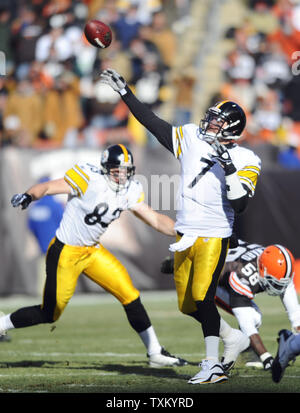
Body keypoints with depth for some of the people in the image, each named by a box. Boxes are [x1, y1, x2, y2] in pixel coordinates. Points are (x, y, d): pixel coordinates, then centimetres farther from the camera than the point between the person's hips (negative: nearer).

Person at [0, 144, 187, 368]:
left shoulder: (129, 191, -1)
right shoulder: (90, 180, -22)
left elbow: (156, 219, 5)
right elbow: (48, 187, -24)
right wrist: (29, 196, -44)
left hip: (93, 251, 6)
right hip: (65, 252, -6)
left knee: (130, 296, -1)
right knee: (49, 314, 0)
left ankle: (156, 353, 8)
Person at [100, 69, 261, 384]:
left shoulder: (245, 161, -8)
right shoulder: (192, 138, 5)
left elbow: (239, 204, -17)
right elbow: (154, 123, 10)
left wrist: (229, 169, -25)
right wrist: (124, 91, 10)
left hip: (214, 236, -6)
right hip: (185, 236, 6)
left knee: (203, 297, -19)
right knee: (188, 305, 8)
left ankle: (213, 365, -17)